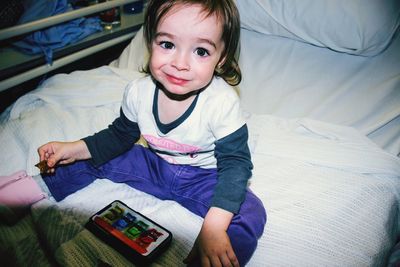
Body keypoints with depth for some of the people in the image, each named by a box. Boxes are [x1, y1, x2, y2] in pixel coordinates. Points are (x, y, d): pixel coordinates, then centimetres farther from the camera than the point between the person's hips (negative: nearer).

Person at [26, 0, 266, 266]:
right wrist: (75, 149, -10)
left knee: (250, 216, -28)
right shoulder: (138, 92, -15)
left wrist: (214, 226, -36)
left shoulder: (223, 102, -29)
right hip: (155, 165, 4)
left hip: (203, 177, -3)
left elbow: (235, 163, -24)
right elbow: (120, 135, 4)